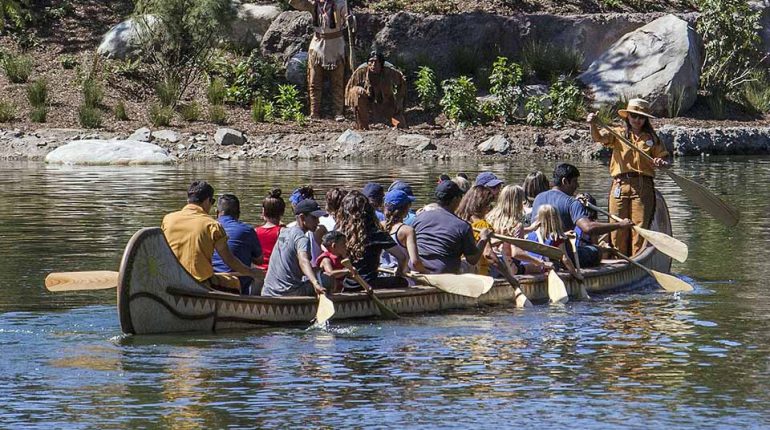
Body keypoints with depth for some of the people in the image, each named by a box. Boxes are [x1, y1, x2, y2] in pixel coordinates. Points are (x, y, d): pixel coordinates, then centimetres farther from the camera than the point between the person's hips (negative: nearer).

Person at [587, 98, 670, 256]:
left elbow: (663, 159, 13)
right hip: (620, 186, 0)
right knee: (618, 227, -1)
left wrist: (661, 163, -11)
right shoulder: (618, 134, 9)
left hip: (643, 187, 0)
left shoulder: (652, 138, 12)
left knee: (639, 227, -5)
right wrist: (593, 125, -28)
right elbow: (598, 137, -7)